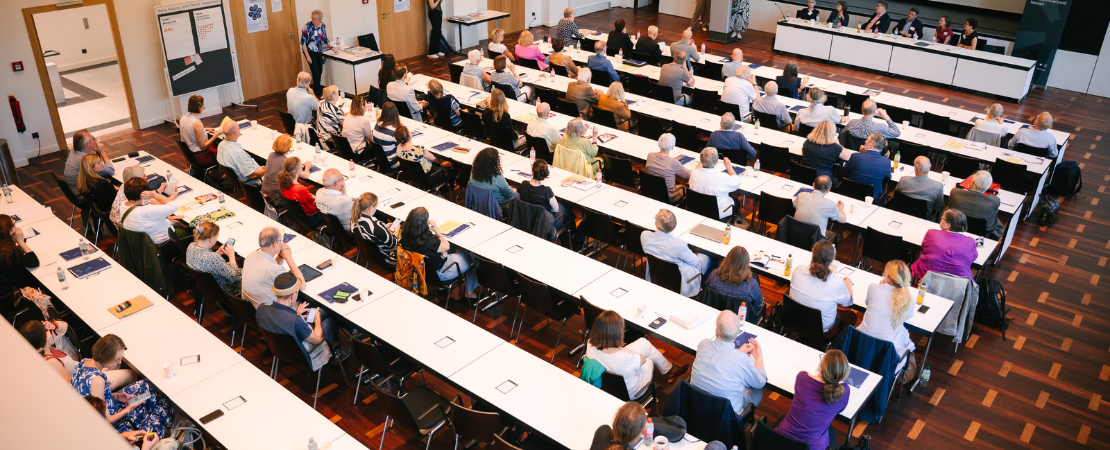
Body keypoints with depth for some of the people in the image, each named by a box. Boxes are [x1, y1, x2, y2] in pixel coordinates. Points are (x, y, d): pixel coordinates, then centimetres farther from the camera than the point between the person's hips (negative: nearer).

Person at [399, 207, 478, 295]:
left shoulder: (405, 236, -19)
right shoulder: (429, 242, -41)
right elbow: (447, 247, -18)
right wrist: (436, 230, -19)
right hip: (440, 273, -7)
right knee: (471, 258, 16)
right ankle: (470, 292, 35)